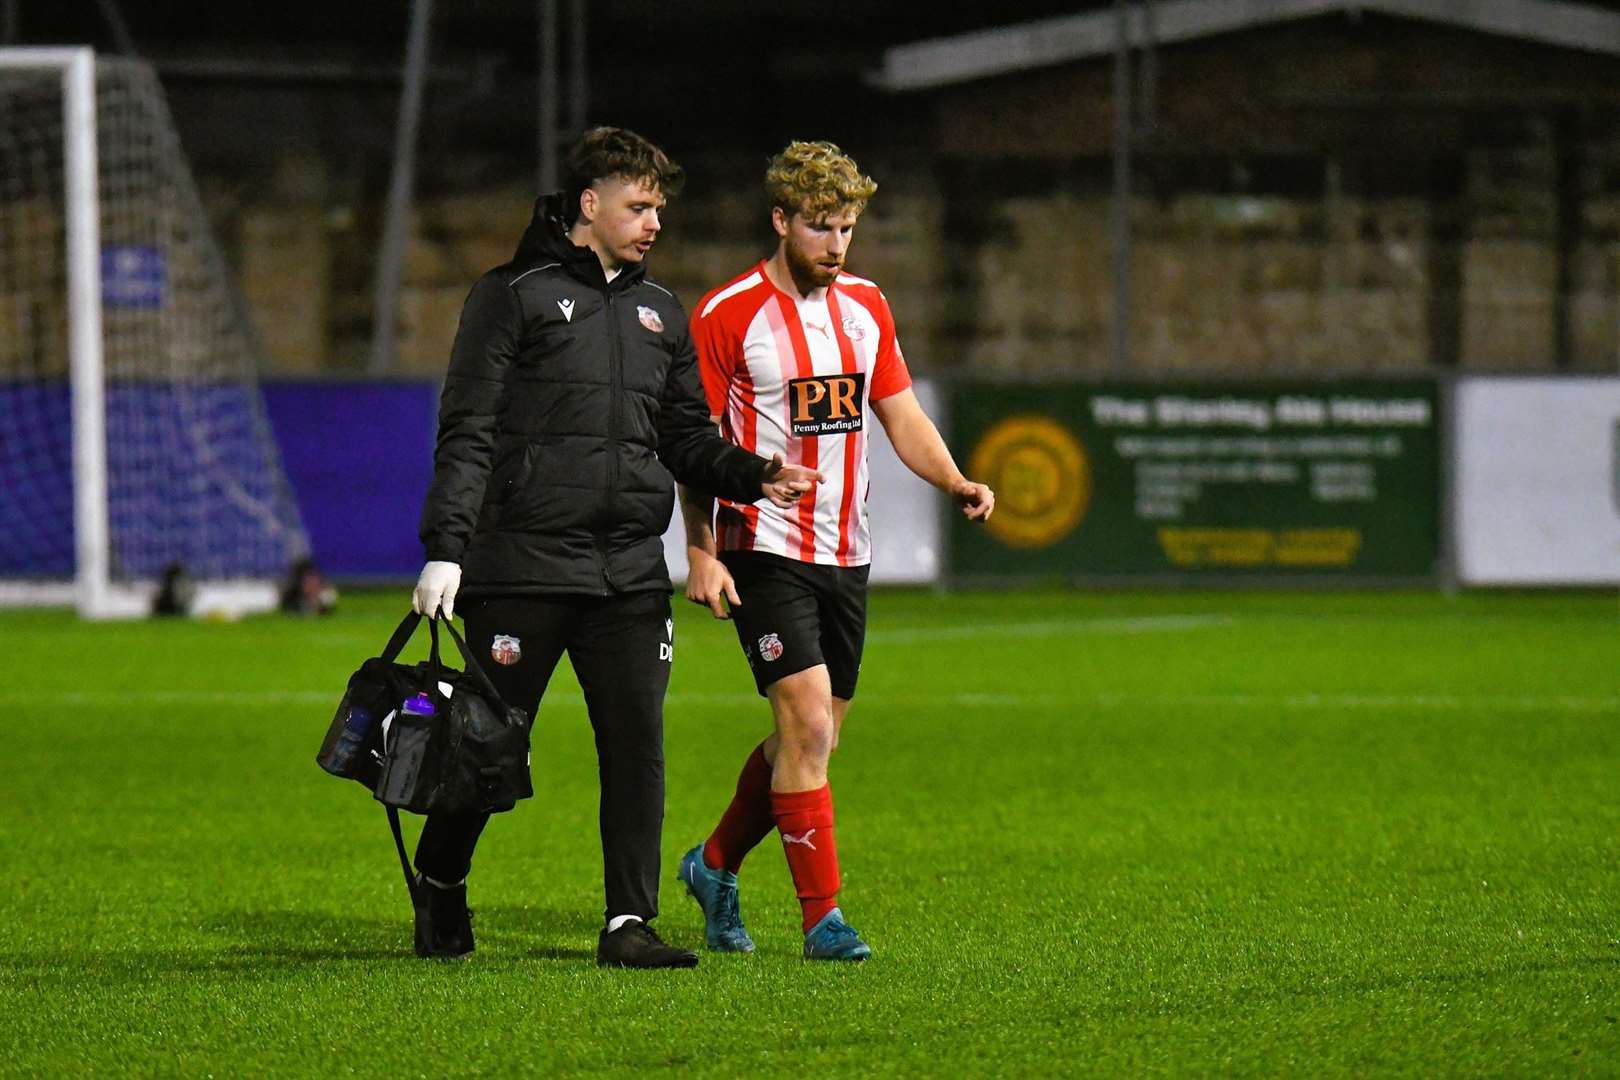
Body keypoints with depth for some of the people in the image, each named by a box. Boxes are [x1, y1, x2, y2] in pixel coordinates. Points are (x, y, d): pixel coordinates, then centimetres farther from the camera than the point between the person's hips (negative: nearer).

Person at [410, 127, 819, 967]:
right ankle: (440, 888, 23)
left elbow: (688, 436, 21)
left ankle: (630, 921, -1)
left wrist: (755, 477, 1)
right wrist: (445, 548, -14)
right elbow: (468, 432, -5)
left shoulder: (659, 313, 18)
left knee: (637, 742, -4)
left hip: (630, 572, 5)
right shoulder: (514, 296, 0)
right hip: (524, 563, -5)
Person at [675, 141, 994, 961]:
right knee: (808, 724, -15)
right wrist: (700, 552, -14)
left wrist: (956, 482, -3)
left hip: (845, 553, 6)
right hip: (765, 550, -6)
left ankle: (715, 864, 31)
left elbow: (899, 414, 15)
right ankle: (821, 916, -9)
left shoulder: (865, 305, 10)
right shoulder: (726, 316, -8)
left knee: (812, 740, 10)